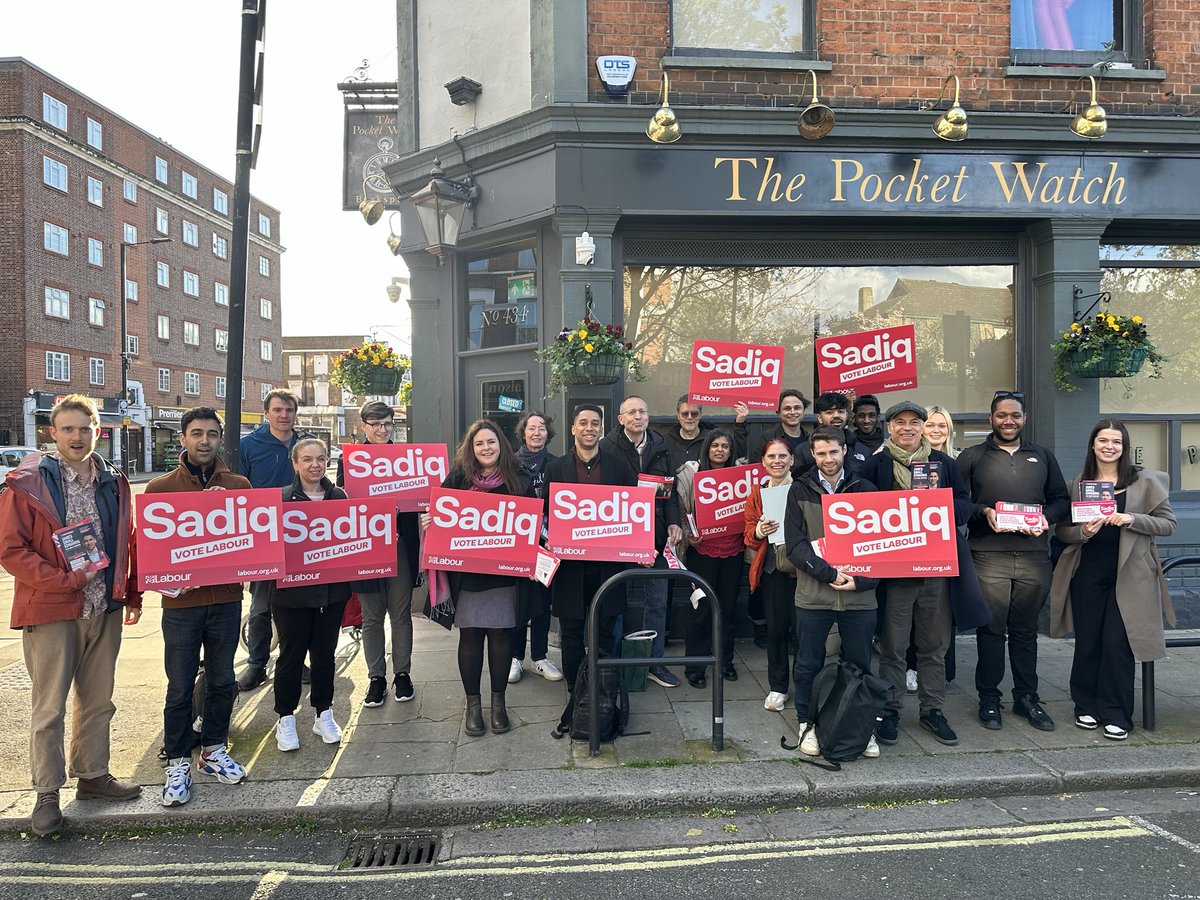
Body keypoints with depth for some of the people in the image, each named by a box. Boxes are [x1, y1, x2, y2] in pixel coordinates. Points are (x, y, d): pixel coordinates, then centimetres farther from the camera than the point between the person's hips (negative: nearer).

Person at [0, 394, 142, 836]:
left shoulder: (114, 482, 6)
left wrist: (132, 594, 12)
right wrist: (63, 580, -19)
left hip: (105, 609, 5)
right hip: (50, 611, -4)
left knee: (98, 700, 15)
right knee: (49, 708, 5)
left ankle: (92, 775, 31)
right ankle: (47, 793, 18)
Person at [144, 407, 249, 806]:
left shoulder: (239, 485, 4)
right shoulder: (161, 488, -1)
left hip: (226, 600, 2)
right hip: (181, 602, -2)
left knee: (221, 682, 13)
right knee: (180, 688, 5)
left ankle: (214, 751, 30)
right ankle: (178, 764, 20)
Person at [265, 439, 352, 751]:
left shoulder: (340, 497, 4)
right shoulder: (280, 498, -5)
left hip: (332, 589, 3)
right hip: (292, 591, -3)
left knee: (324, 653, 13)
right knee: (291, 655, 9)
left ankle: (323, 714, 29)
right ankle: (285, 718, 25)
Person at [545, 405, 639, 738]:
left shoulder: (619, 466, 6)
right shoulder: (556, 468, 7)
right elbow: (547, 512, 7)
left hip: (608, 563, 0)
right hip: (570, 563, 0)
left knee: (604, 636, 6)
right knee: (571, 637, 7)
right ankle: (574, 698, 20)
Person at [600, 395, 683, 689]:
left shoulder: (660, 447, 9)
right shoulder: (607, 448, -6)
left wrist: (673, 522, -1)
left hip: (655, 535, 4)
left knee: (657, 601, 10)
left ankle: (654, 662, 23)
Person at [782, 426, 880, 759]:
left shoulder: (865, 489, 6)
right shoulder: (801, 490, 2)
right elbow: (794, 544, -6)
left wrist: (860, 581, -10)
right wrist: (830, 573, -16)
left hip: (859, 594, 1)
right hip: (813, 594, -1)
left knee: (860, 665, 12)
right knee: (808, 665, 9)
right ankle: (807, 724, 26)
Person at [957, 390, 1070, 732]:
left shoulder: (1042, 456, 15)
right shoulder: (971, 457, 6)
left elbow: (1061, 499, 15)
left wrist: (1046, 517, -4)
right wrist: (984, 512, -15)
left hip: (1034, 556, 3)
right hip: (989, 556, -2)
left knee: (1025, 629, 10)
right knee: (991, 629, 1)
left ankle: (1027, 697, 23)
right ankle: (989, 698, 13)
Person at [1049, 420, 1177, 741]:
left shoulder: (1145, 480, 2)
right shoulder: (1078, 484, 7)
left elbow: (1168, 523, -1)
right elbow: (1061, 530, 7)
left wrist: (1132, 519, -17)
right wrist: (1082, 531, -13)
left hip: (1129, 575, -2)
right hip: (1088, 574, 2)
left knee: (1117, 643, -4)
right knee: (1087, 642, 7)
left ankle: (1116, 715, 10)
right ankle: (1086, 706, 23)